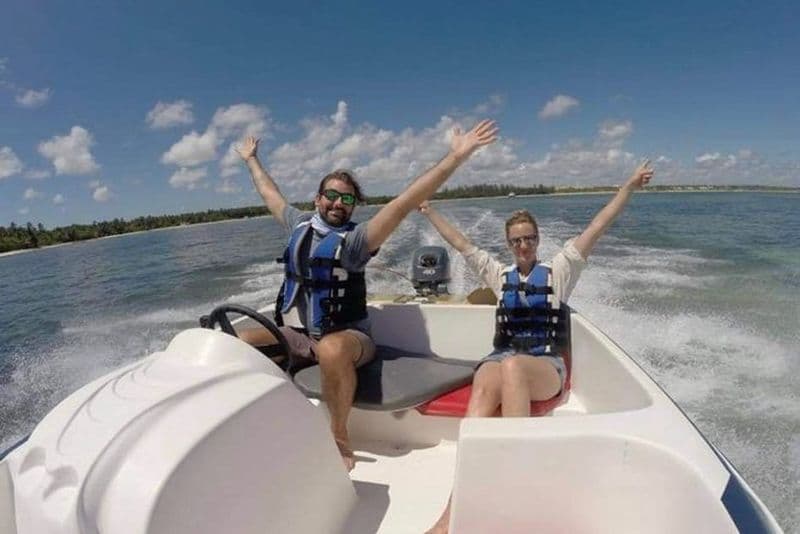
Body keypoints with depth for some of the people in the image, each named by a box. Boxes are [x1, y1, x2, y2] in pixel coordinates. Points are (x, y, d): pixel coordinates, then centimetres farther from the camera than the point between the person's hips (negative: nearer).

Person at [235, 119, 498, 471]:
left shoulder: (355, 238, -11)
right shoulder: (299, 224, 6)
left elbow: (405, 203, -23)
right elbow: (270, 193, 25)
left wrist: (455, 157, -31)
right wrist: (251, 160, 39)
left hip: (346, 336, -6)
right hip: (299, 334, 6)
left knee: (331, 351, -39)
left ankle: (340, 441, -20)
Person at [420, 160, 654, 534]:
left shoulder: (558, 271, 14)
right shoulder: (499, 275, 22)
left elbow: (595, 230, 8)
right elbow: (460, 243, 27)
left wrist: (628, 188, 3)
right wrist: (429, 211, 33)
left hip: (545, 364, -2)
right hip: (499, 358, 2)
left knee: (511, 367, -40)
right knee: (483, 392, -34)